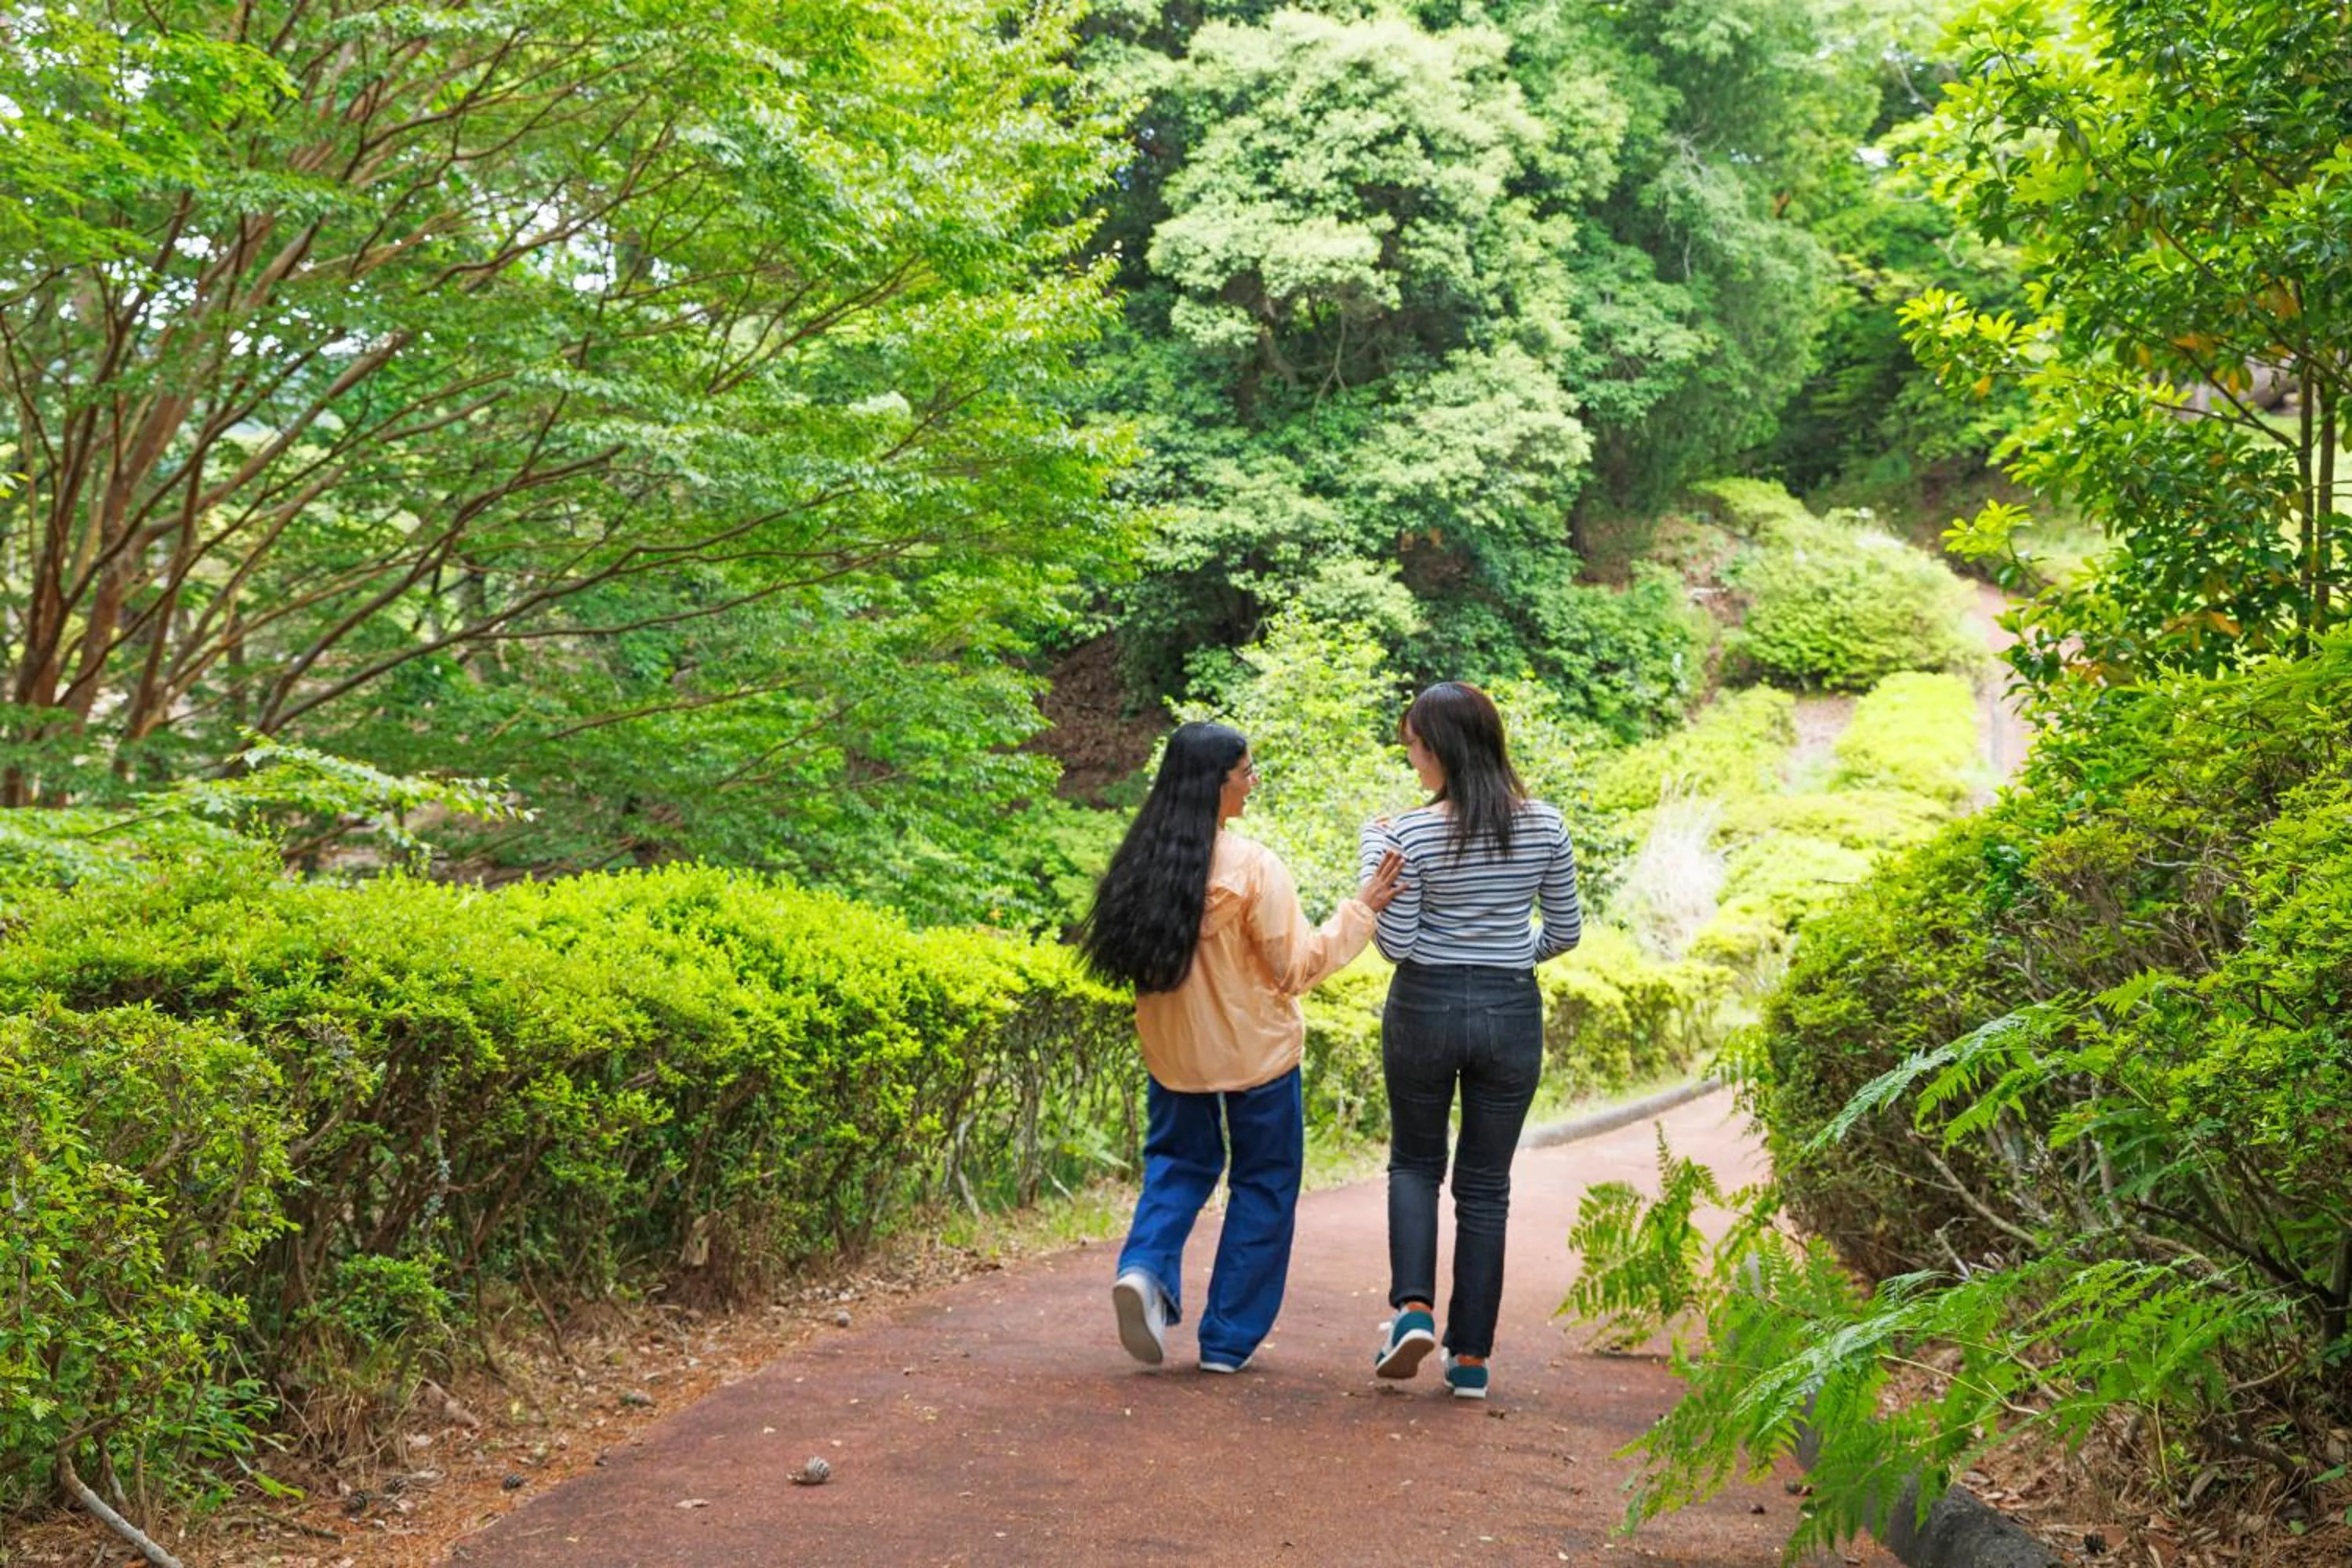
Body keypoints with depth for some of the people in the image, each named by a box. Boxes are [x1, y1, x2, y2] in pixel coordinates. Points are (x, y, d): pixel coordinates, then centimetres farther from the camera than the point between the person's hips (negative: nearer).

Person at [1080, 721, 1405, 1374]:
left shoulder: (1142, 862, -3)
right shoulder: (1252, 867, -20)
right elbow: (1296, 967, -14)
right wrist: (1362, 909, -10)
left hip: (1173, 1051, 5)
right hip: (1256, 1051, -5)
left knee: (1178, 1163, 22)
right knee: (1263, 1183, 11)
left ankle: (1145, 1268, -6)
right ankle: (1228, 1340, 14)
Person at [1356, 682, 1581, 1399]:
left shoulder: (1411, 834, -13)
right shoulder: (1545, 827, -3)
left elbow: (1395, 943, -9)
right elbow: (1566, 931, 5)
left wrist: (1373, 857, 1)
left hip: (1425, 1008, -2)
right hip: (1512, 1011, 2)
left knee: (1414, 1162, 19)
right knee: (1485, 1184, 12)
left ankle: (1413, 1308, -2)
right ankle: (1471, 1357, 14)